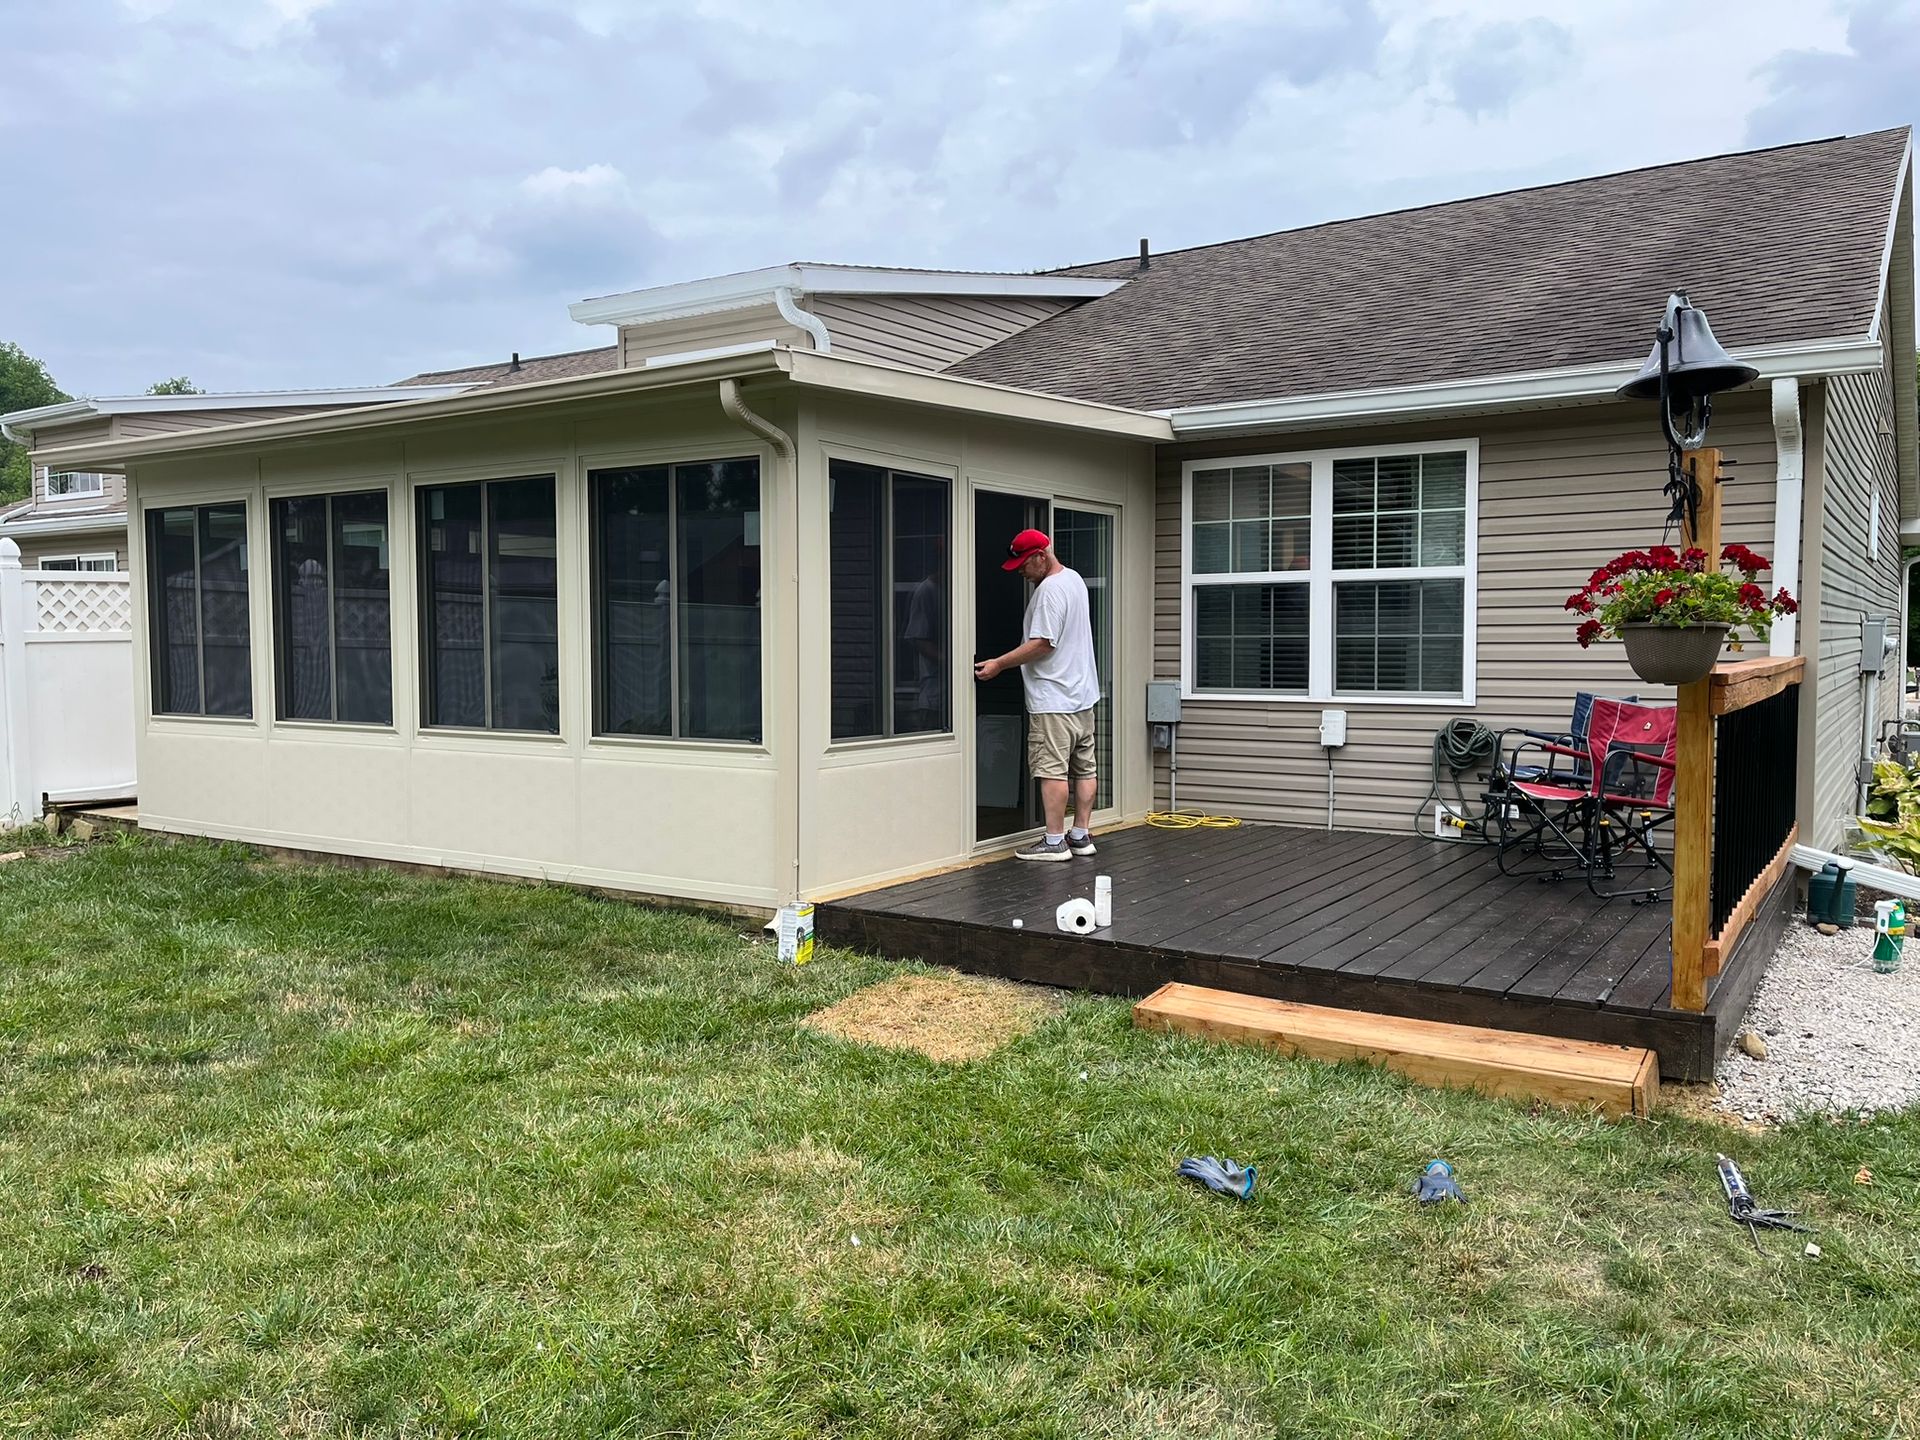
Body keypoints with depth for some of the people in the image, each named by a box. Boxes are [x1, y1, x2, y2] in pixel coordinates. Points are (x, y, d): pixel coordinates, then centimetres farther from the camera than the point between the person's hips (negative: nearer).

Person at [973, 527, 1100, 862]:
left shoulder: (1050, 590, -17)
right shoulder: (1074, 579, 14)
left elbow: (1042, 644, -22)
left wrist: (999, 664, -16)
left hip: (1054, 699, -10)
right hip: (1082, 694, 10)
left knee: (1052, 770, -6)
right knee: (1084, 767, 10)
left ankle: (1054, 842, -2)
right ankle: (1080, 836, 18)